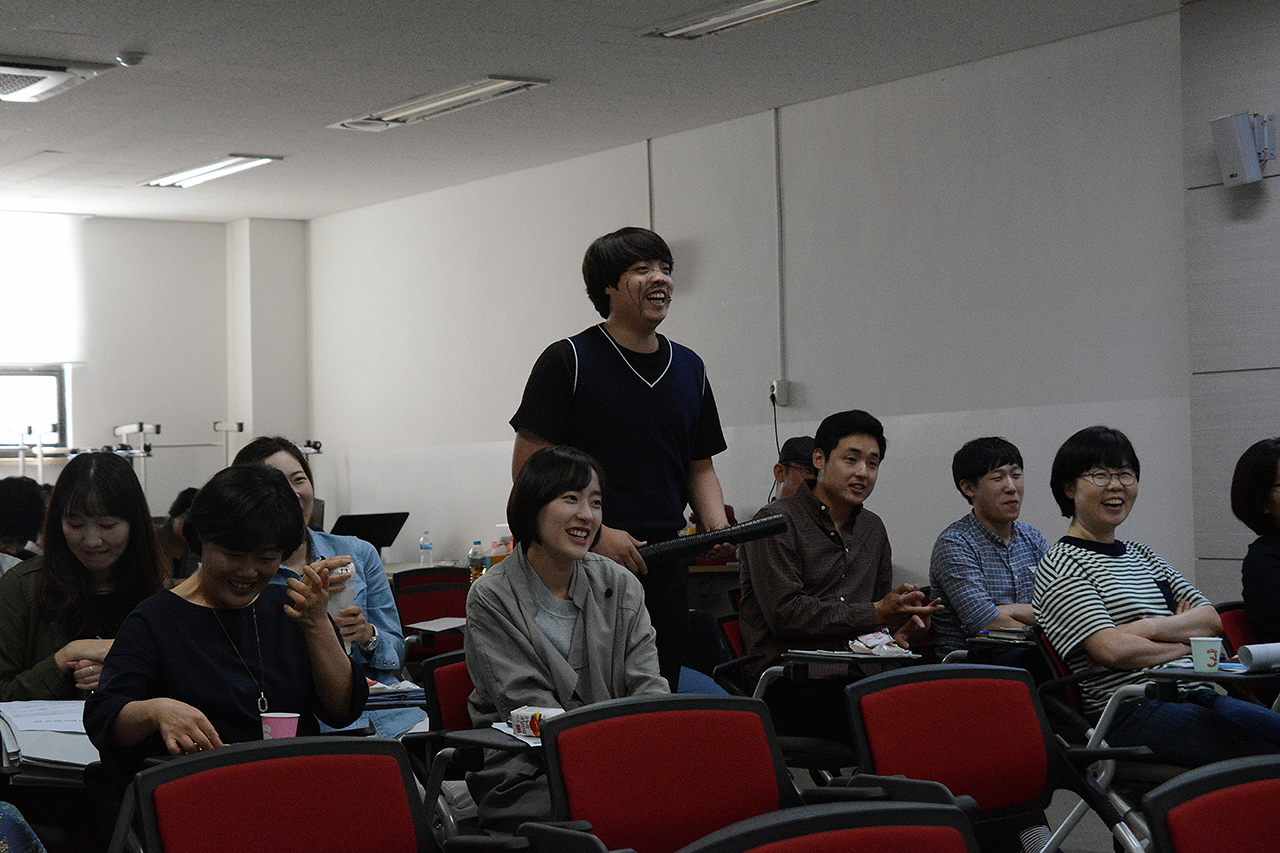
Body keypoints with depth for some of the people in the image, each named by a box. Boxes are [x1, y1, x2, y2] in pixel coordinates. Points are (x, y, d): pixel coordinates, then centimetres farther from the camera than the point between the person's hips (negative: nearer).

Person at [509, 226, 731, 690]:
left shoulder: (689, 368, 14)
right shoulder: (567, 361, -4)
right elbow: (528, 469, -8)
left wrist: (718, 526, 0)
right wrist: (597, 534, -17)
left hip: (665, 566, 5)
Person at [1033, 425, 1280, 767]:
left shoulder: (1142, 555, 25)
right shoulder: (1061, 565, 1)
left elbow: (1212, 620, 14)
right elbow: (1113, 651, -13)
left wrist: (1148, 628, -4)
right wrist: (1187, 643, 2)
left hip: (1197, 697, 7)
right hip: (1131, 714, -7)